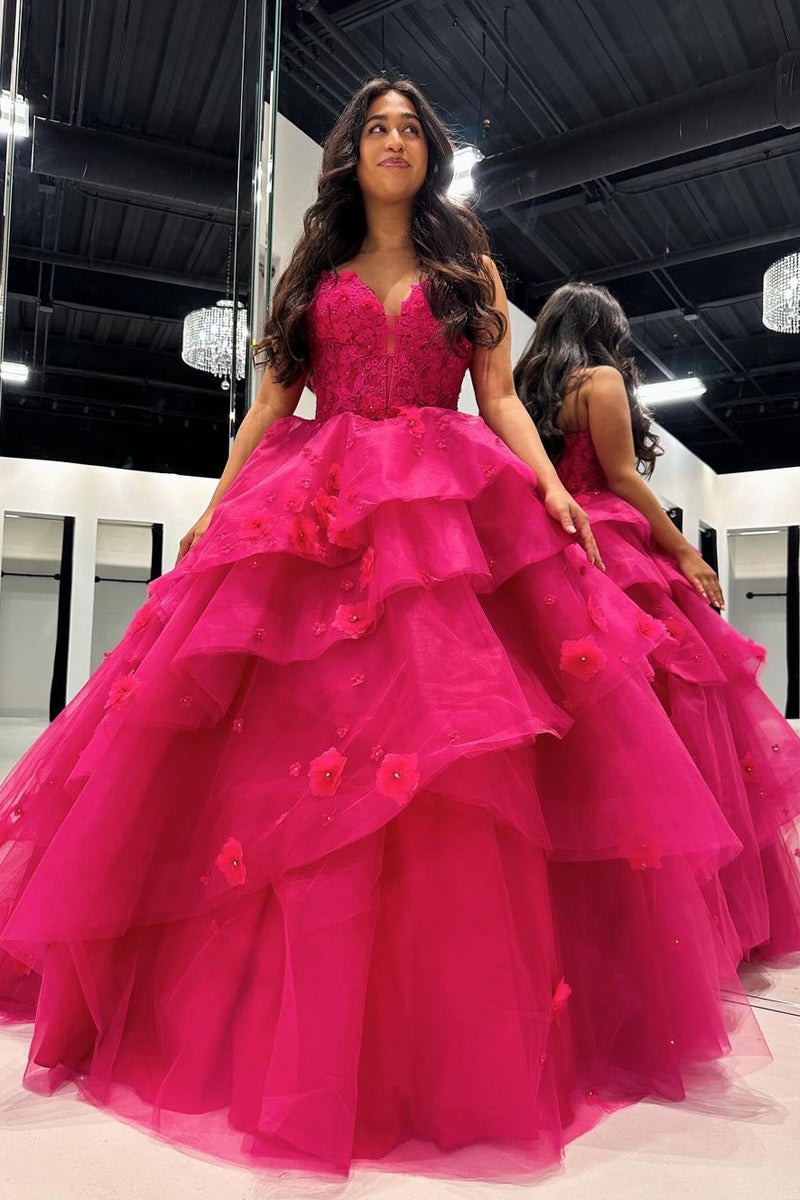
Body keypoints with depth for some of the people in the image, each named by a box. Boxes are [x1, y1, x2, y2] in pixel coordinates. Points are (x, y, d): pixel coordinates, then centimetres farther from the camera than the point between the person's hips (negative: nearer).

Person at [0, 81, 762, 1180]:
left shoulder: (468, 266, 20)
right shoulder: (313, 268, 22)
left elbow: (500, 399, 10)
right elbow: (271, 403, 15)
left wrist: (549, 485, -7)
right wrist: (215, 511, 5)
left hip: (451, 514, 0)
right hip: (308, 516, 1)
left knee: (455, 767, -11)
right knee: (299, 753, -9)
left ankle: (469, 1042, 5)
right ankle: (297, 1040, 4)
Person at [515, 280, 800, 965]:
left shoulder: (533, 388, 19)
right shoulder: (602, 380, 0)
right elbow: (621, 477, -7)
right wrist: (686, 553, -4)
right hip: (618, 555, -7)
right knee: (663, 708, -5)